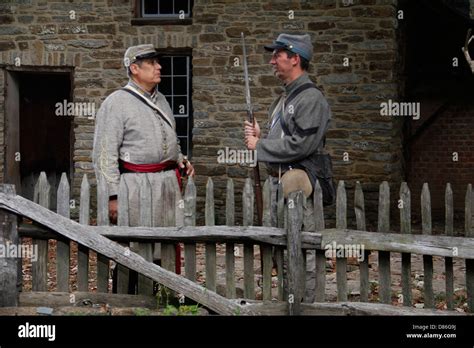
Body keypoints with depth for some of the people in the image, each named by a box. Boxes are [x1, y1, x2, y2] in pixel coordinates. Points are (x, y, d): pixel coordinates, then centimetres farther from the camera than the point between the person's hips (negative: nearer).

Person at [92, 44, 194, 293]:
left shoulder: (161, 100, 17)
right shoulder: (116, 103, -8)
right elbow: (105, 154, -12)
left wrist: (181, 160, 9)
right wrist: (113, 196, -17)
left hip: (169, 180, 7)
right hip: (136, 185, -7)